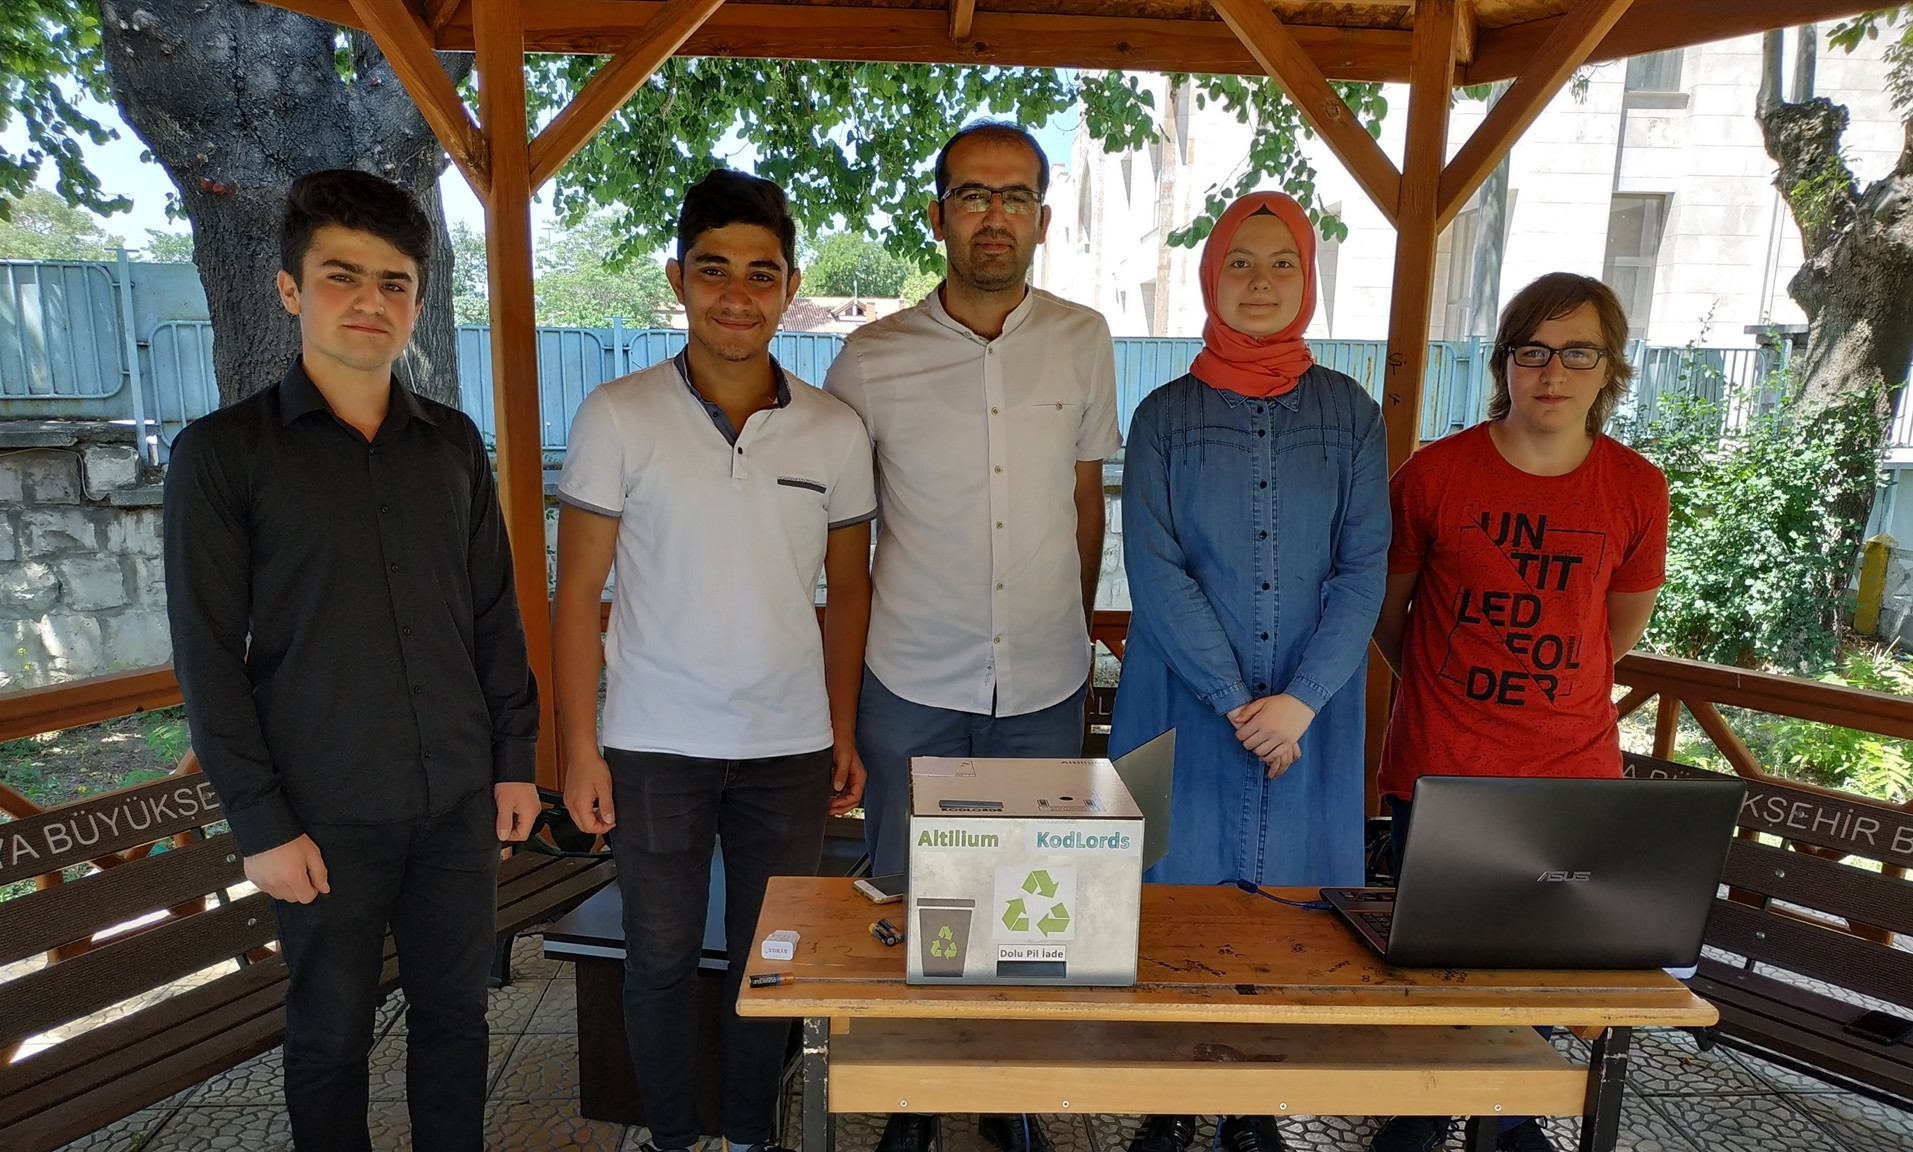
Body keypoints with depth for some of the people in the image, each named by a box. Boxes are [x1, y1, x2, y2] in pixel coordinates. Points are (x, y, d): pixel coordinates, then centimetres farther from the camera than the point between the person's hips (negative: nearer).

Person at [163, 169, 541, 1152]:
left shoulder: (454, 443, 5)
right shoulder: (221, 453, -6)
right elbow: (207, 657, -7)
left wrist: (515, 757, 6)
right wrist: (260, 823, -9)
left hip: (461, 802, 3)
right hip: (327, 818, -3)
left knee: (455, 1014, 16)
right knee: (331, 1036, 14)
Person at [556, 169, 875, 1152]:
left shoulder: (835, 432, -2)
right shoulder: (616, 419, -8)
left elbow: (847, 589, 6)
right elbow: (578, 594, -4)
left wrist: (844, 735, 5)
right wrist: (578, 749, -6)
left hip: (791, 746, 2)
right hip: (654, 744, -1)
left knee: (770, 957, 15)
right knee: (660, 957, 14)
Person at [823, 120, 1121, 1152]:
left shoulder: (1083, 341, 1)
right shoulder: (872, 358, -5)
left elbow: (1084, 503, 10)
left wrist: (1070, 635, 13)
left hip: (1045, 684, 2)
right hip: (911, 683, -1)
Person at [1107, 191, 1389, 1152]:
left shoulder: (1351, 415, 5)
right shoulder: (1166, 415, 1)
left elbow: (1363, 571, -1)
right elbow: (1154, 570, -7)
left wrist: (1300, 699, -13)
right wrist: (1237, 701, -12)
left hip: (1308, 712, 2)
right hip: (1186, 705, -1)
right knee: (1177, 898, 5)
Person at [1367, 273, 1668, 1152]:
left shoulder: (1636, 488, -2)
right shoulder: (1434, 473, -8)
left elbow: (1622, 624, 14)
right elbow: (1383, 607, 6)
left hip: (1572, 772, 2)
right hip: (1439, 771, -2)